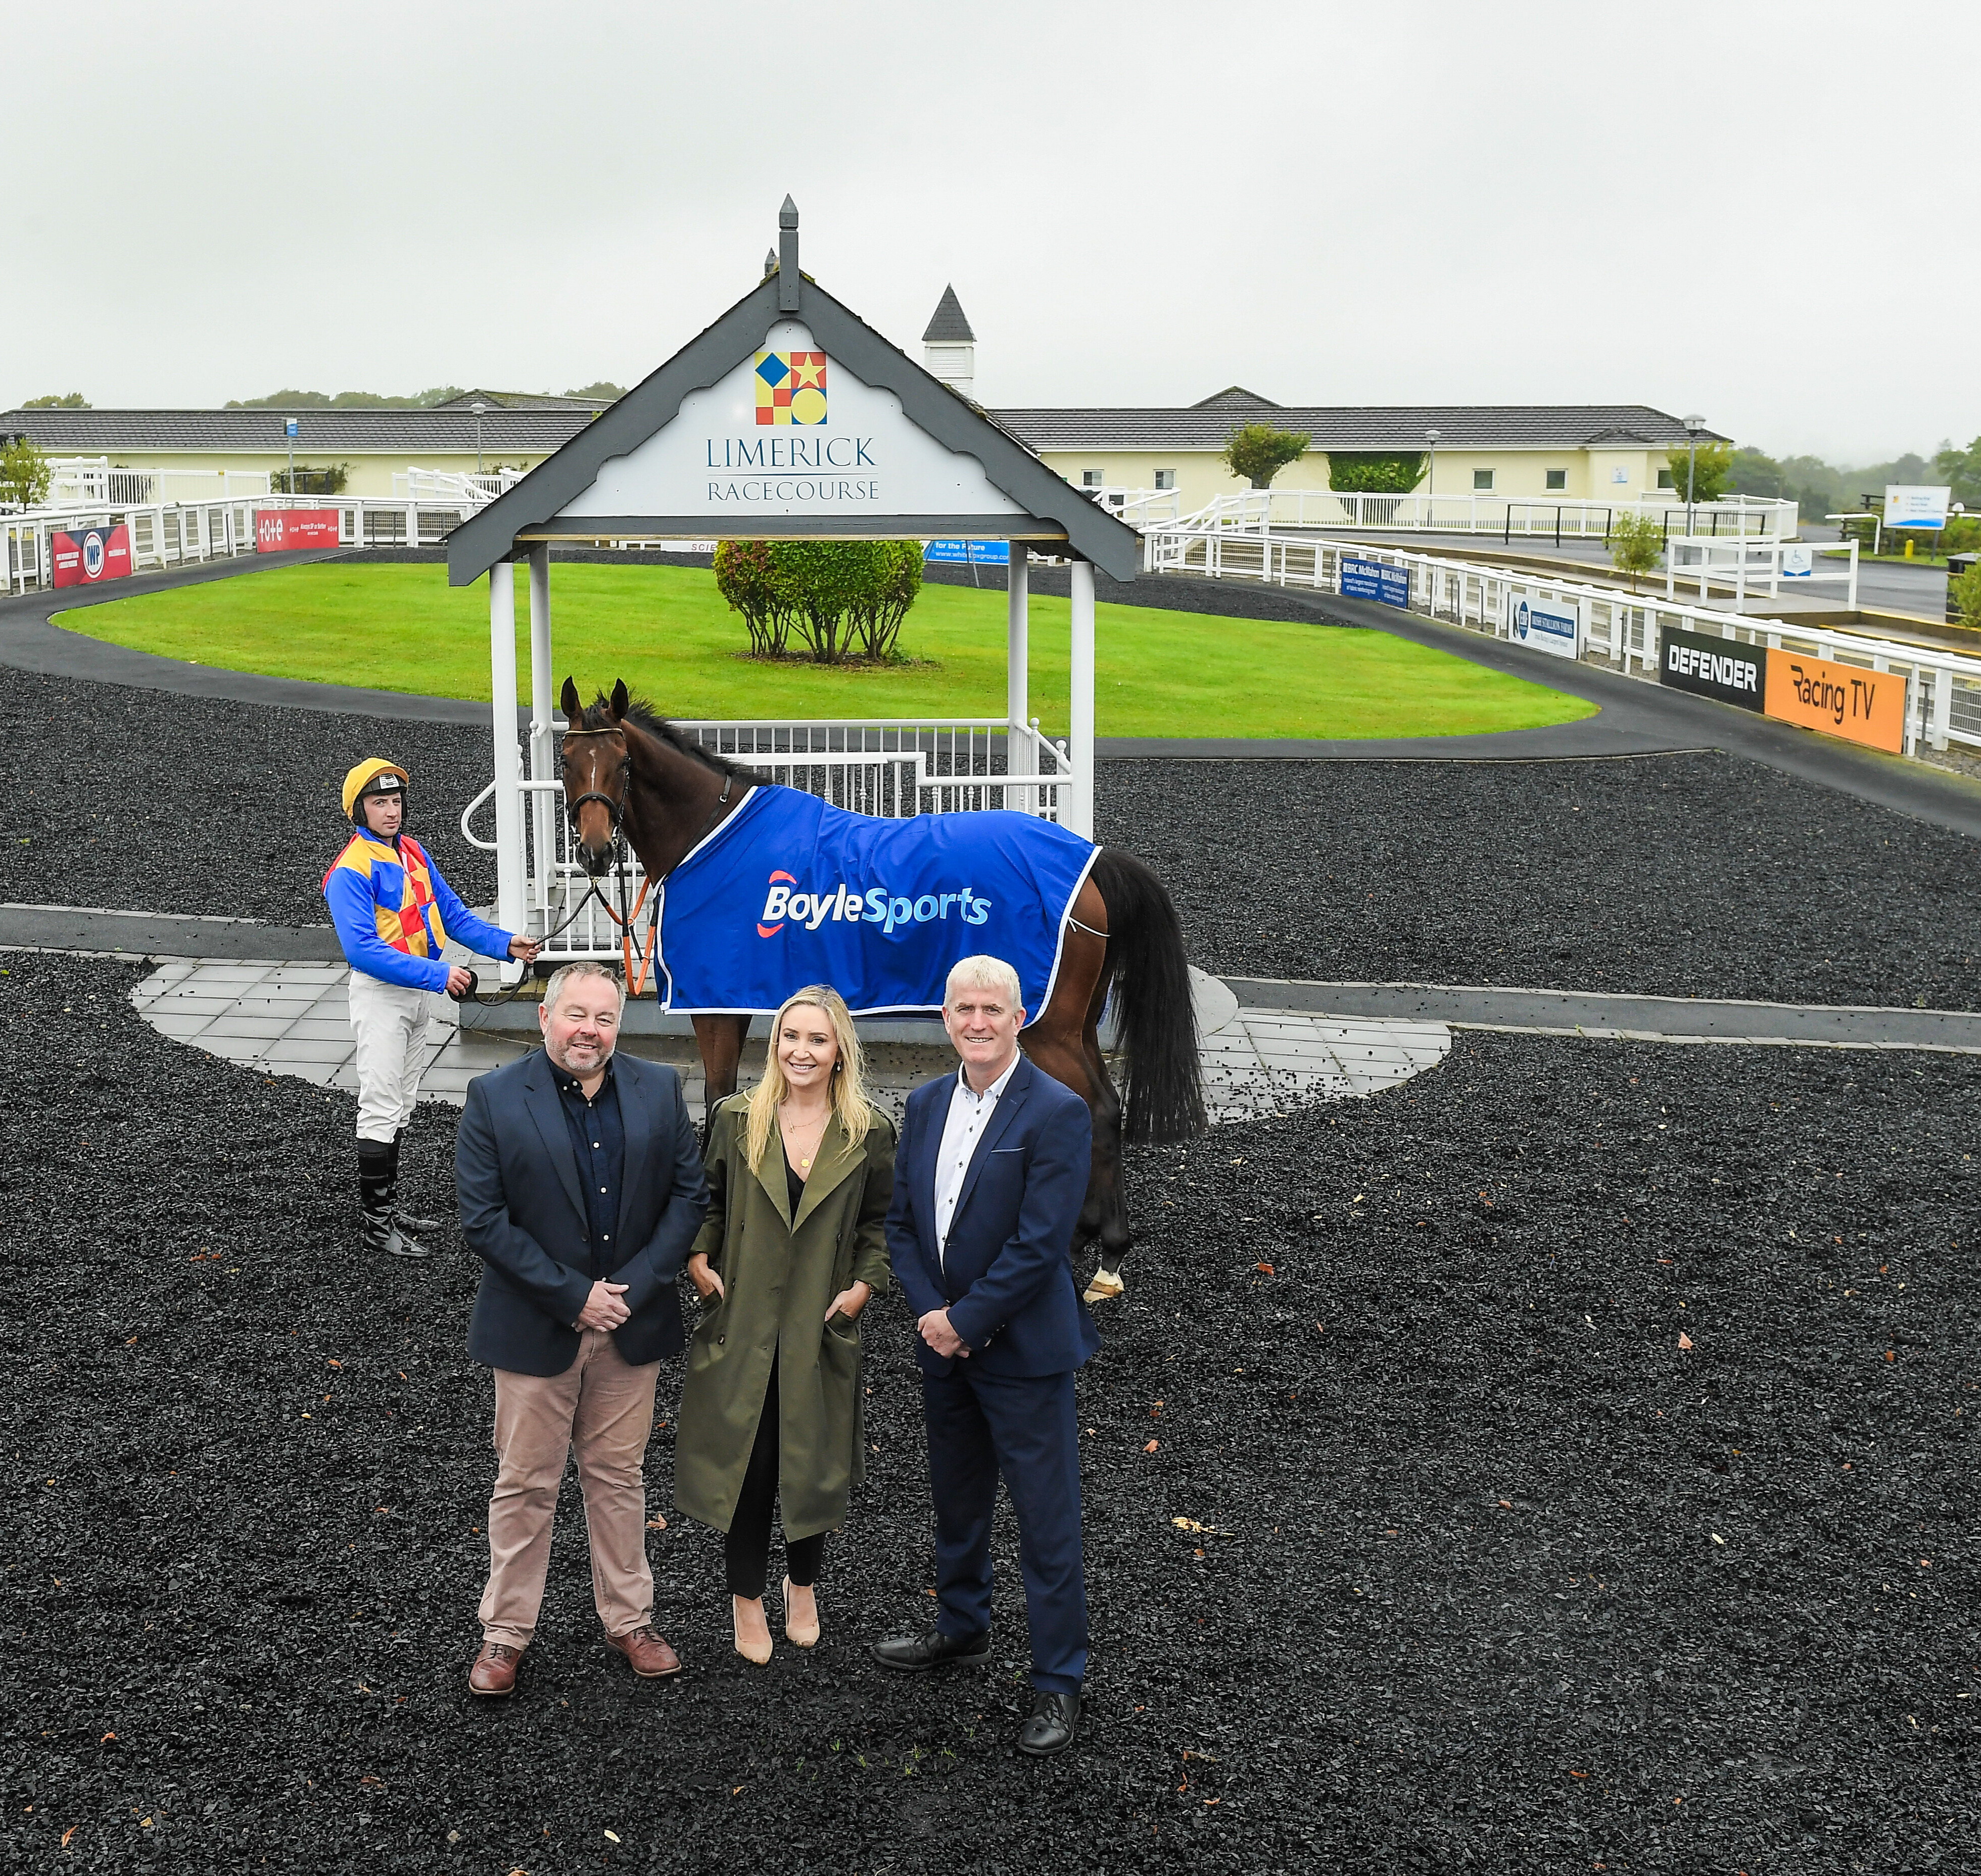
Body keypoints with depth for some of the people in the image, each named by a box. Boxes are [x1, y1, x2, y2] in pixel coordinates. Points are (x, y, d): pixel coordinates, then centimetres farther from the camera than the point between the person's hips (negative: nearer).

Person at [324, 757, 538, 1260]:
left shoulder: (413, 852, 7)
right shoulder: (350, 871, -18)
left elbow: (451, 913, 11)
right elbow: (363, 949, -26)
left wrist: (505, 943, -5)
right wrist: (437, 975, -32)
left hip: (419, 993, 8)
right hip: (380, 995, -8)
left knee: (401, 1106, 16)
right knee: (381, 1108, -5)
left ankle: (389, 1206, 28)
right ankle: (377, 1223, 1)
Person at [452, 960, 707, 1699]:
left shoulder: (659, 1090, 0)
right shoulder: (494, 1099, -10)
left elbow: (689, 1193, 0)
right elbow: (483, 1220, -13)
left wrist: (636, 1286, -11)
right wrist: (573, 1297, -16)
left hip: (632, 1324, 3)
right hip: (536, 1328, -2)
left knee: (619, 1476, 15)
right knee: (525, 1485, 8)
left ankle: (628, 1619, 30)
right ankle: (505, 1633, 23)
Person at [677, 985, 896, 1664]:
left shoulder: (868, 1133, -3)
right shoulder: (736, 1119, -3)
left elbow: (880, 1222, 7)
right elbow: (706, 1199, 10)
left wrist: (865, 1283, -6)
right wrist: (698, 1257, -4)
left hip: (821, 1330, 0)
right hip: (744, 1325, 0)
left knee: (814, 1461, 11)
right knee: (744, 1460, 5)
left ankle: (803, 1582, 37)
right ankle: (747, 1596, 25)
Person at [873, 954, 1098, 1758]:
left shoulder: (1058, 1112, -16)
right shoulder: (926, 1104, 5)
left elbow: (1041, 1243, -20)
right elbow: (902, 1220, 8)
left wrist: (963, 1321, -17)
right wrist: (929, 1312, -7)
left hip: (1023, 1351, -7)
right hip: (944, 1343, 7)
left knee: (1046, 1524, 0)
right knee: (955, 1502, 23)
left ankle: (1057, 1683, 12)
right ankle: (962, 1626, 43)